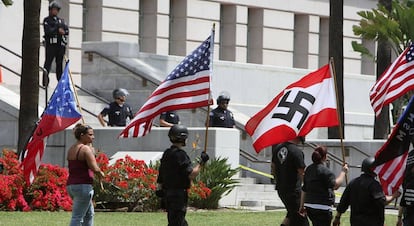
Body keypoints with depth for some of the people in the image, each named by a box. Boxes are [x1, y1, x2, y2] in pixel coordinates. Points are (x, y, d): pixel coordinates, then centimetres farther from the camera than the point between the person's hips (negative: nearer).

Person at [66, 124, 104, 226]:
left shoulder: (71, 149, 14)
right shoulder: (86, 149, -13)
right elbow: (94, 168, -19)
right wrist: (100, 173, 1)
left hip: (71, 185, 9)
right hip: (83, 186, -9)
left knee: (89, 214, 23)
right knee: (77, 217, -9)